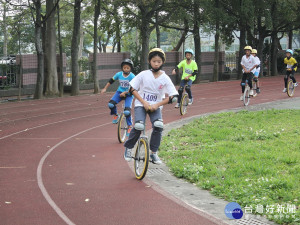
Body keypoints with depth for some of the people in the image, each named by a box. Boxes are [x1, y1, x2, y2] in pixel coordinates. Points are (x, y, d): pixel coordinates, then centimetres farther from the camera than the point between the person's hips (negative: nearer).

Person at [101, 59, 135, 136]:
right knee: (111, 104, -23)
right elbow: (111, 81, 11)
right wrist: (105, 88, 12)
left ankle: (130, 126, 1)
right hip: (120, 92, 4)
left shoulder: (132, 77, -16)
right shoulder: (119, 74, -4)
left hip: (129, 95, -4)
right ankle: (116, 115, 9)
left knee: (127, 112, -22)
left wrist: (125, 93, -28)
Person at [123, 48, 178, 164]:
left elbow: (170, 97, -4)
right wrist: (144, 102, -12)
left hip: (156, 106, 1)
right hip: (141, 104, -1)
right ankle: (128, 148, 1)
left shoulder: (165, 78, -4)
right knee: (138, 126, -24)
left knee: (158, 125, -24)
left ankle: (154, 152, -6)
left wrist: (157, 105, -14)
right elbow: (133, 89, -3)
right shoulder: (143, 74, -6)